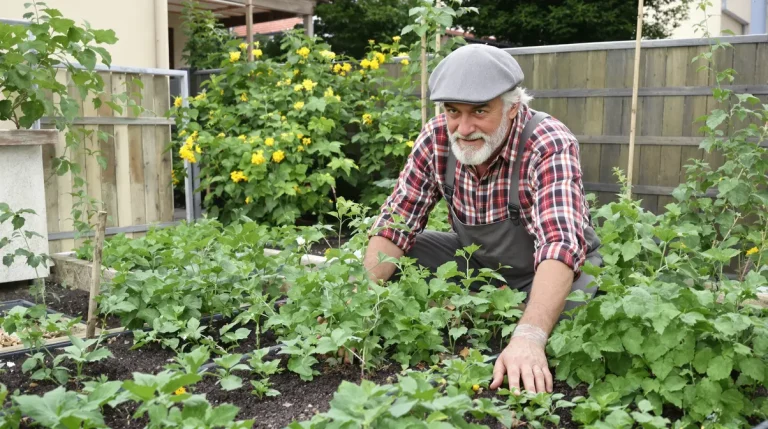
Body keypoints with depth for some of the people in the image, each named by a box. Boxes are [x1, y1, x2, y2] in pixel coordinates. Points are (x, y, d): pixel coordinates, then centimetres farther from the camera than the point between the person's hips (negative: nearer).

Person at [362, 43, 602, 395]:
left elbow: (560, 244, -42)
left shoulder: (549, 146, -29)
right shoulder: (436, 138, -17)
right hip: (476, 260, 4)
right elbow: (395, 222, -14)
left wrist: (529, 338, -57)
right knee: (392, 256, -15)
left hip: (550, 271, -3)